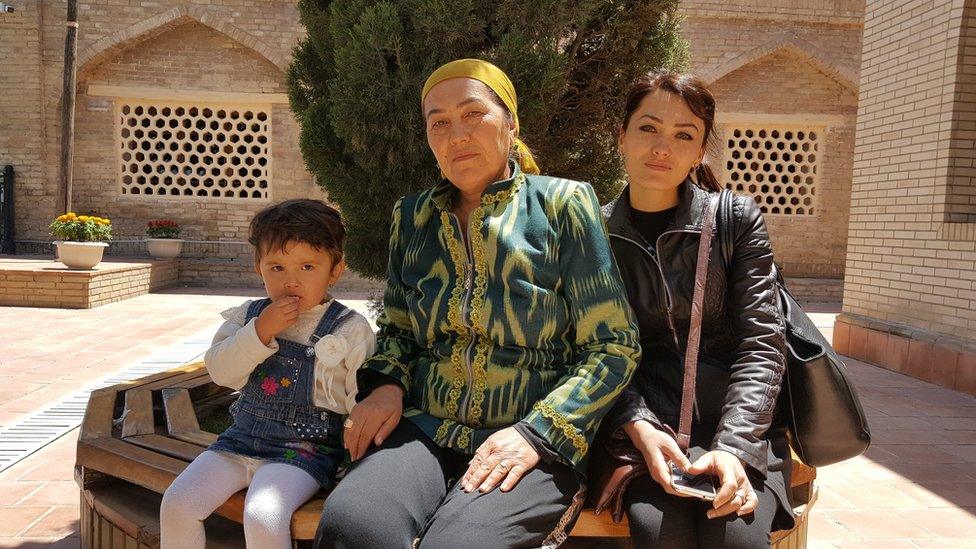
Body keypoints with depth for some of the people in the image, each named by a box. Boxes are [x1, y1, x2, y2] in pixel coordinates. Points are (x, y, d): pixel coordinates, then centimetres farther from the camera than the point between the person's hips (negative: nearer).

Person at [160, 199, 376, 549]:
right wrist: (261, 331, -17)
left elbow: (362, 404, -7)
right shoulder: (249, 316, 7)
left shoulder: (349, 329, -7)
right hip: (242, 438, 5)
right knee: (176, 504, -6)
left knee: (262, 518, -28)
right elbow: (221, 372, -4)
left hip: (304, 449, -5)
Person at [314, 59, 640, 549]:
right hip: (426, 430, 3)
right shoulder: (412, 217, 11)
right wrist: (385, 383, 0)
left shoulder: (562, 204, -1)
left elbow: (614, 348, -2)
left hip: (536, 444, -2)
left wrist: (538, 432, -13)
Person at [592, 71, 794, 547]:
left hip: (738, 425, 1)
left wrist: (735, 447, -18)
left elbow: (761, 344, -4)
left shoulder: (737, 219, 2)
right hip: (641, 424, 0)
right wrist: (637, 426, -17)